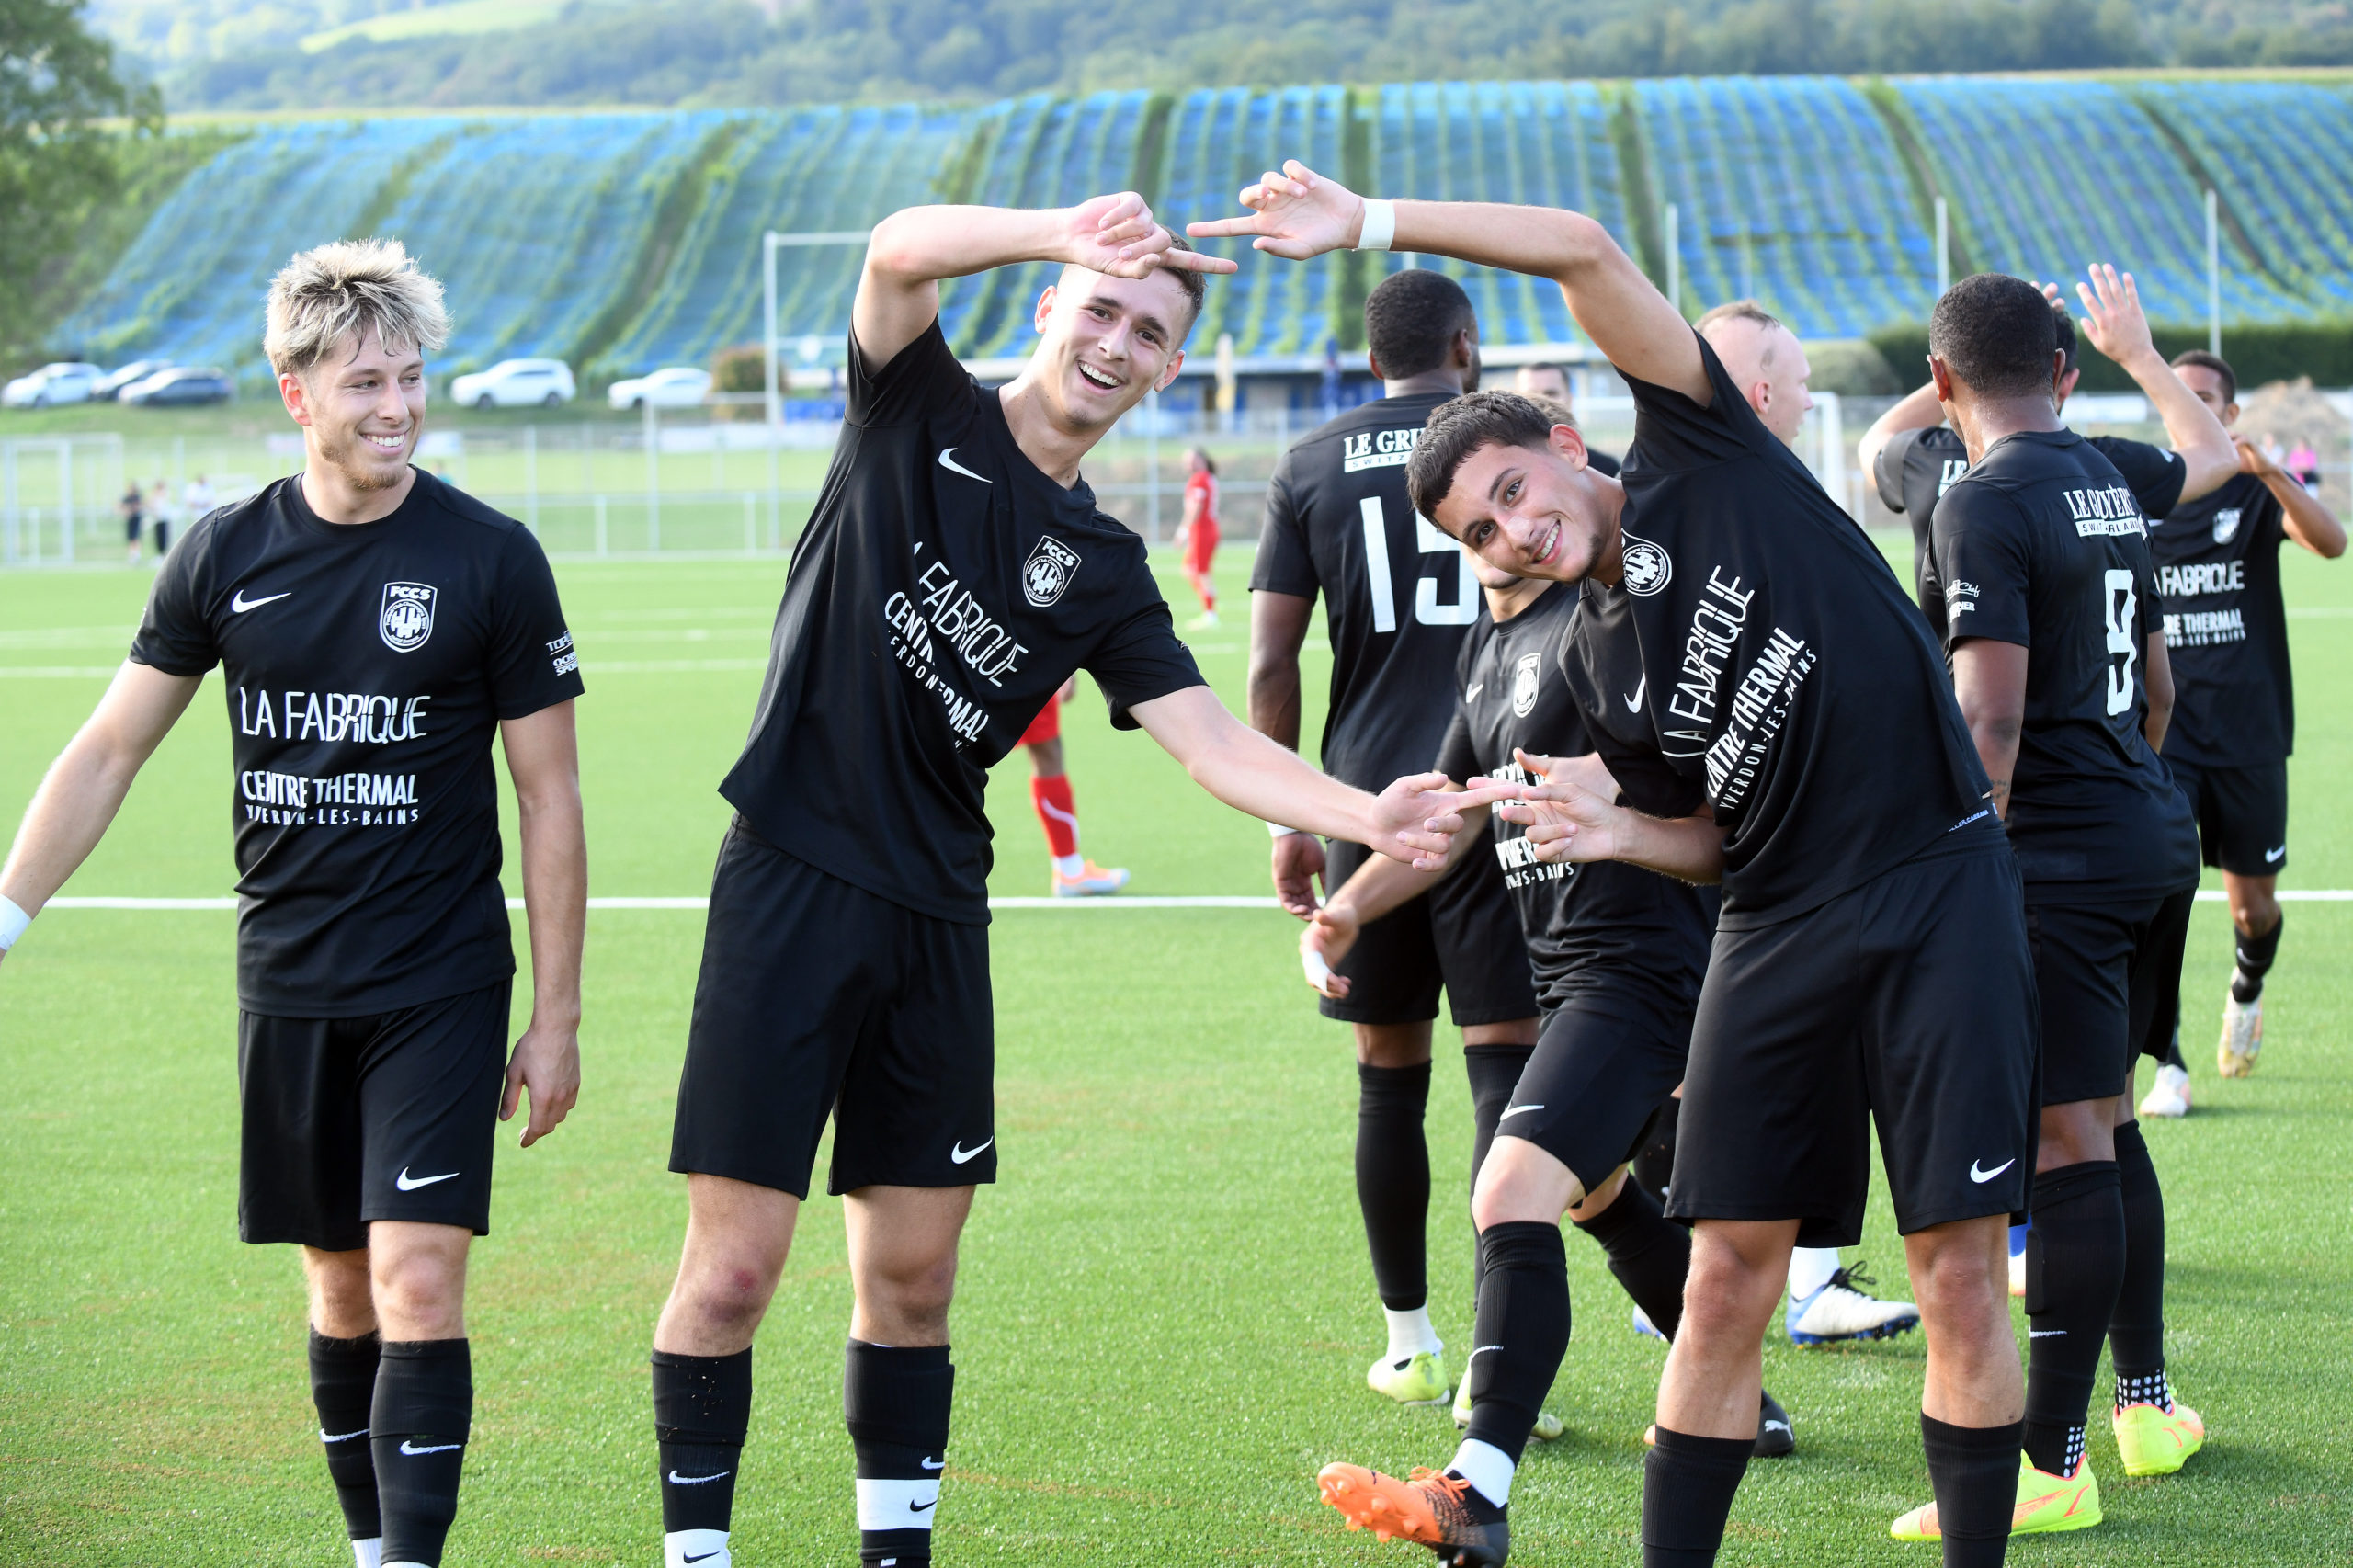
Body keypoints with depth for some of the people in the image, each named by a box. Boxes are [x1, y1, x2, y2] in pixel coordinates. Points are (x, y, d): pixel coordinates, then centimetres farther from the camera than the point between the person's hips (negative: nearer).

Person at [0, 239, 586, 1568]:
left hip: (440, 993, -3)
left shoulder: (490, 559, -6)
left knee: (419, 1285, -13)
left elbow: (550, 796, -2)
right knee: (340, 1293, 9)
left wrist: (559, 1017, -3)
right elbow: (109, 750, 10)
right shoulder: (227, 556, 2)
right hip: (288, 988, 3)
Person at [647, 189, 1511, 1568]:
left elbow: (1217, 745, 1)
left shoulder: (1103, 572, 13)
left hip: (938, 921, 5)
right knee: (733, 1269, -7)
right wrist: (1072, 232, -32)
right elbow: (902, 250, -16)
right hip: (792, 886, -5)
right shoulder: (920, 412, 4)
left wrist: (1371, 815, -15)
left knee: (913, 1275, 8)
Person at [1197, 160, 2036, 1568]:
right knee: (1728, 1281, 1)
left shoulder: (1697, 456, -1)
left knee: (1960, 1275, -5)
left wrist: (1372, 223, -10)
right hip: (1780, 932, 5)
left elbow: (1587, 252, -10)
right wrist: (1617, 834, -5)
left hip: (1941, 891, -4)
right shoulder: (1596, 676, 9)